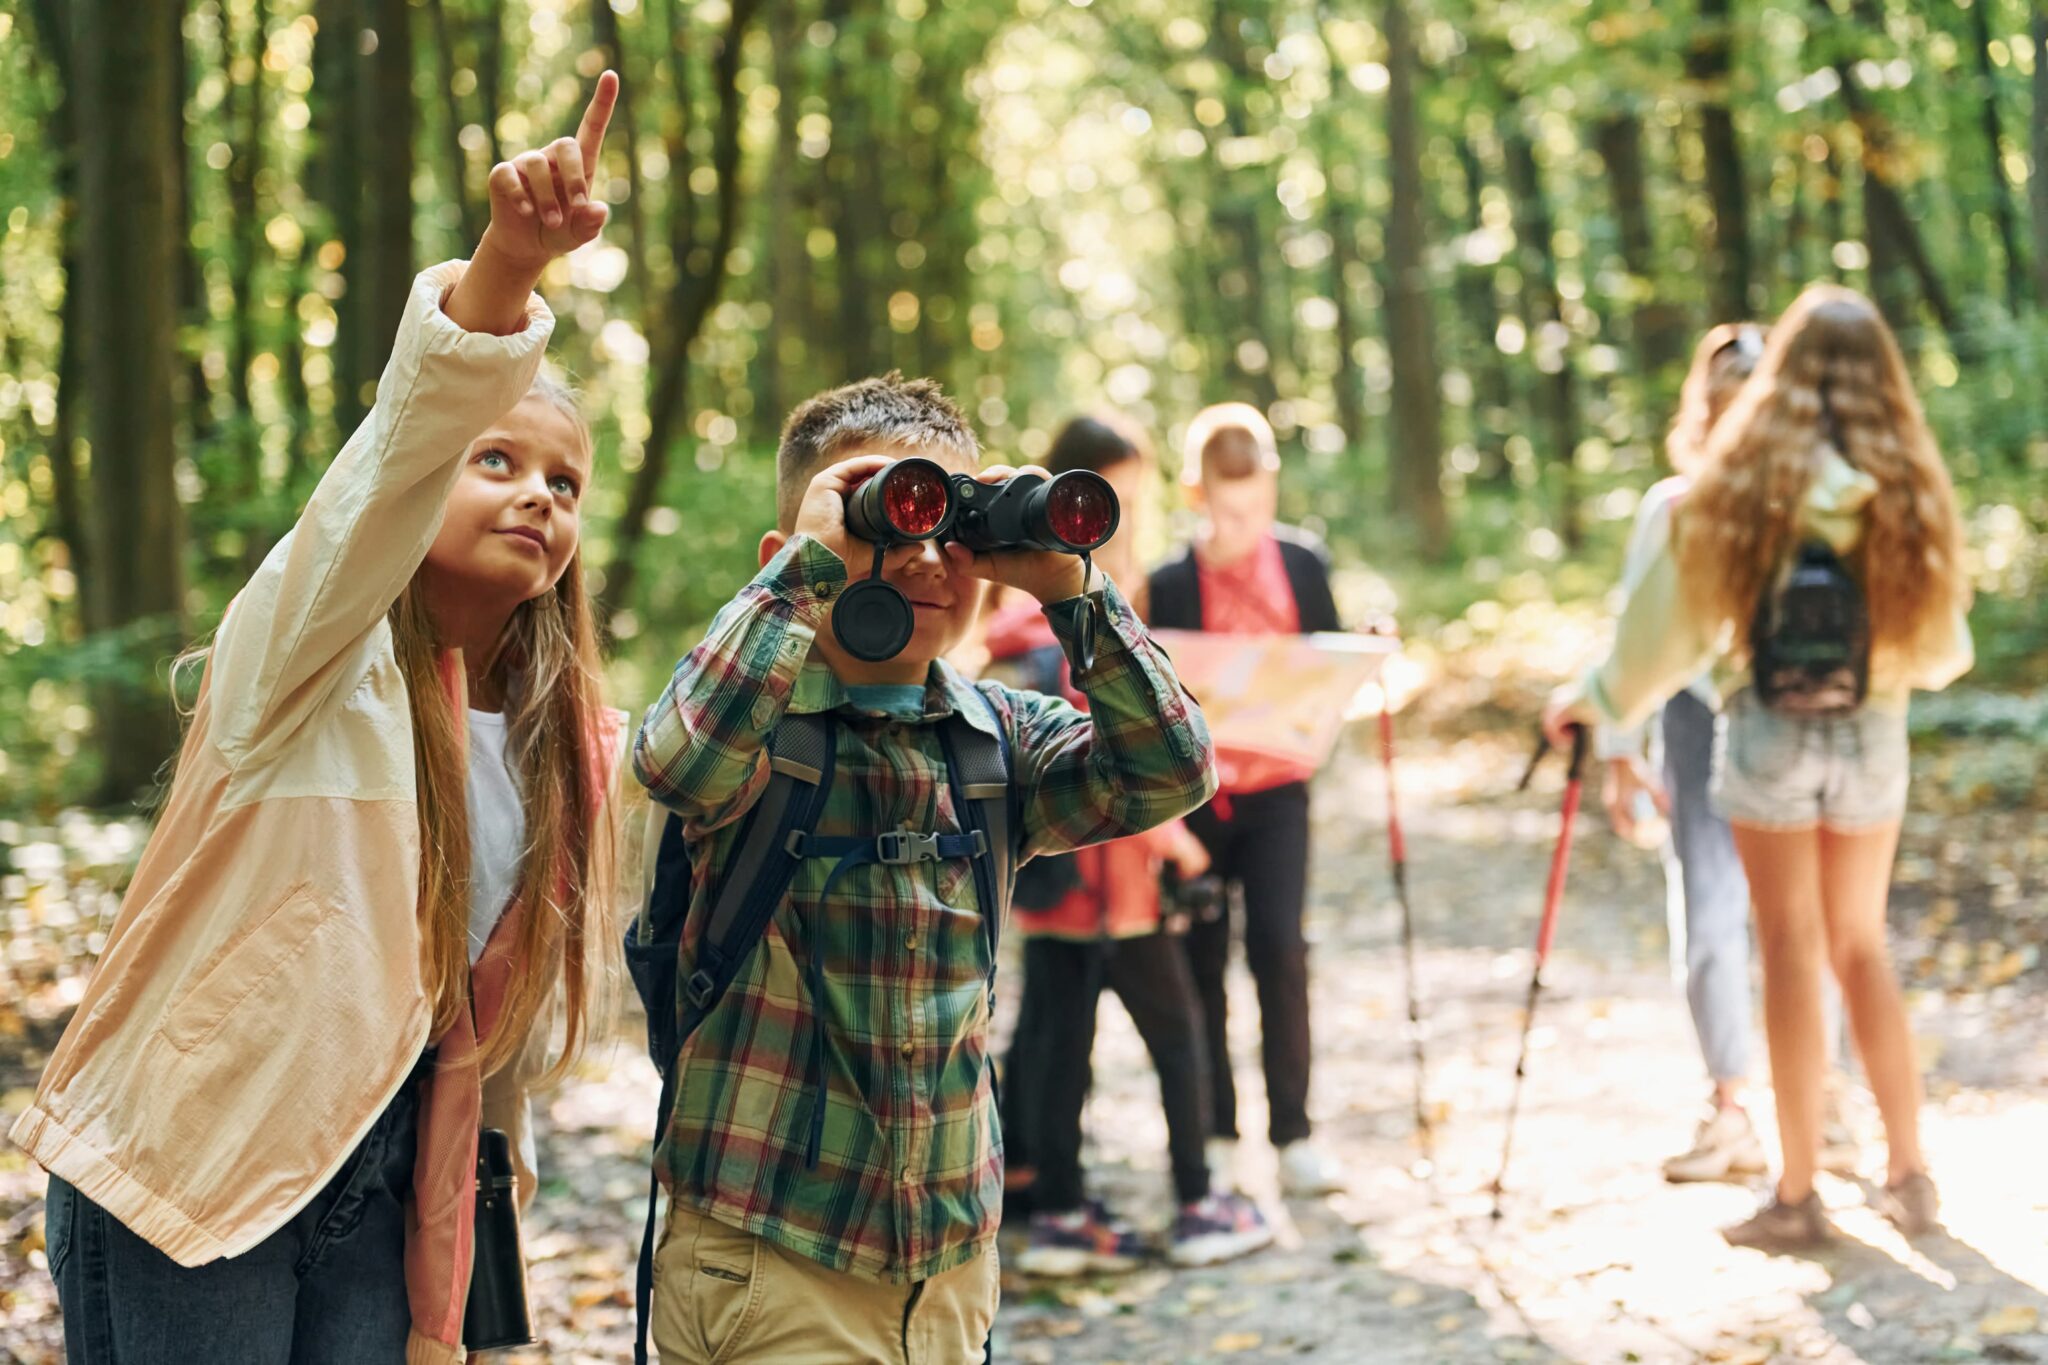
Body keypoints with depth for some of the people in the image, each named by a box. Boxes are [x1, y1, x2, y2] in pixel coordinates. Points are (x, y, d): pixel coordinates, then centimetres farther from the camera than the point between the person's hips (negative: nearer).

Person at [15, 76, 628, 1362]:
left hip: (374, 1192, 6)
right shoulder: (312, 657, -12)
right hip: (193, 1166, -5)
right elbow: (403, 448, -33)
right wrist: (503, 267, -51)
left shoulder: (568, 751, 5)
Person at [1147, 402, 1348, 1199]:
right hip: (1193, 789, -1)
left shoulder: (1302, 564, 2)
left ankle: (1292, 1134, 1)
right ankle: (1215, 1134, 18)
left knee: (1279, 948, -8)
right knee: (1201, 961, 6)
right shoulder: (1168, 583, -6)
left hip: (1276, 785, 1)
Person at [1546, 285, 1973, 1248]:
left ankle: (1799, 1195, 6)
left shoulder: (1748, 484, -9)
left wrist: (1597, 698, 11)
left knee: (1791, 950, 3)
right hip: (1873, 736, 2)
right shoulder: (1908, 491, -4)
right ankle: (1908, 1174, 17)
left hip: (1773, 732, -2)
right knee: (1862, 947, 16)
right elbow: (1943, 650, 3)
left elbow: (1673, 616, -3)